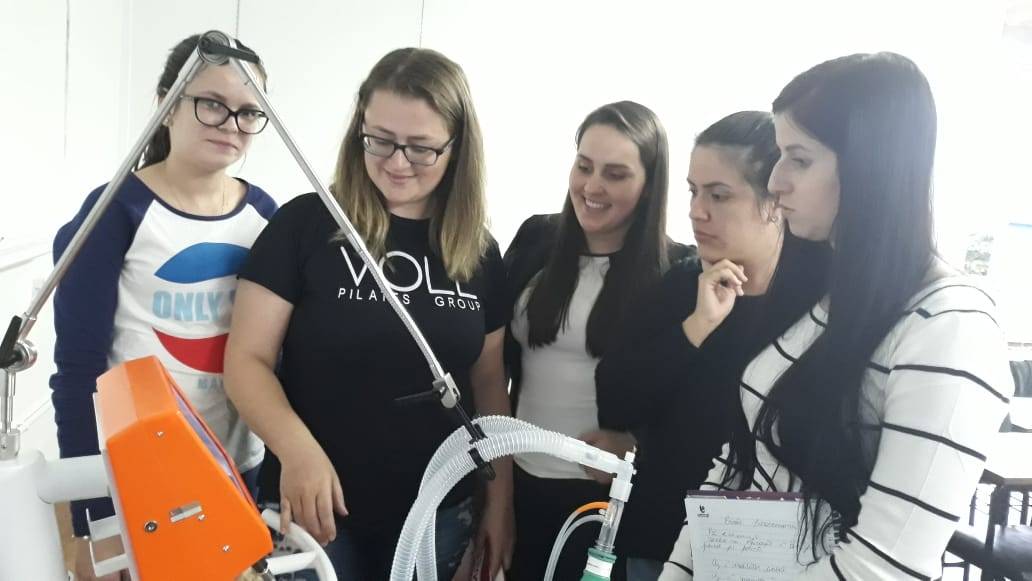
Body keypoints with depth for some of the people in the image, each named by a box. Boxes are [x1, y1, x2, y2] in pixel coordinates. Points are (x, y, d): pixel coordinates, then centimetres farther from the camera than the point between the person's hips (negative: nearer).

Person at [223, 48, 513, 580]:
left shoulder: (478, 254, 1)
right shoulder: (306, 223, -10)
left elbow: (489, 384, 9)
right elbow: (247, 361, -11)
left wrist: (500, 501, 8)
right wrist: (296, 447, -28)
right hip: (317, 508, -3)